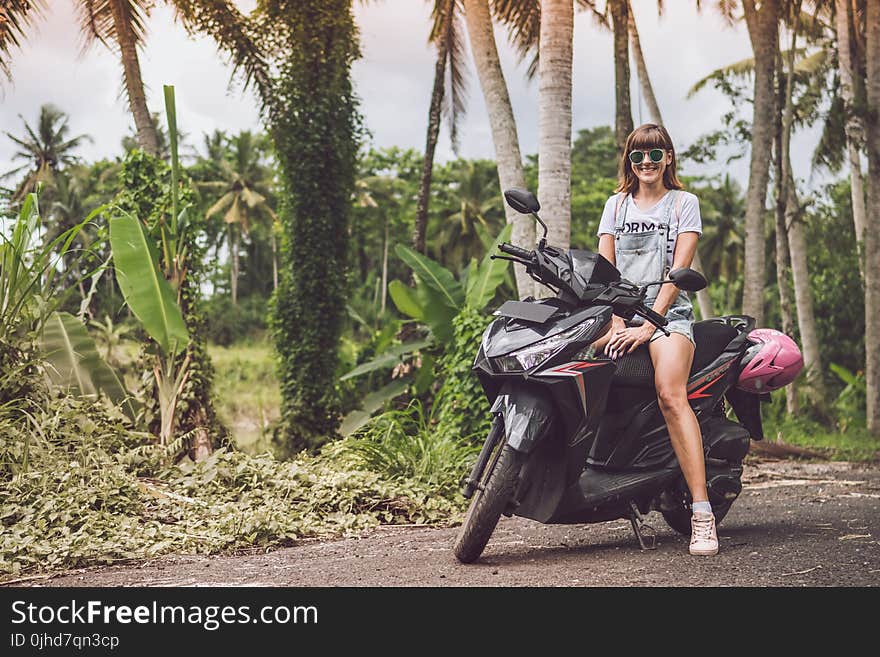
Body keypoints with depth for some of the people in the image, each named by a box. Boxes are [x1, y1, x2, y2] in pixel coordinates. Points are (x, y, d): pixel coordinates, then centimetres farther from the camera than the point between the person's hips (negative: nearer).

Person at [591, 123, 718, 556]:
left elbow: (679, 270, 0)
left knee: (671, 396, -28)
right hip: (620, 314, 4)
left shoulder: (684, 202, 11)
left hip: (668, 313, -4)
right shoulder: (617, 204, 20)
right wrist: (616, 325, -7)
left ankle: (702, 512, -34)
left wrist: (648, 325, -13)